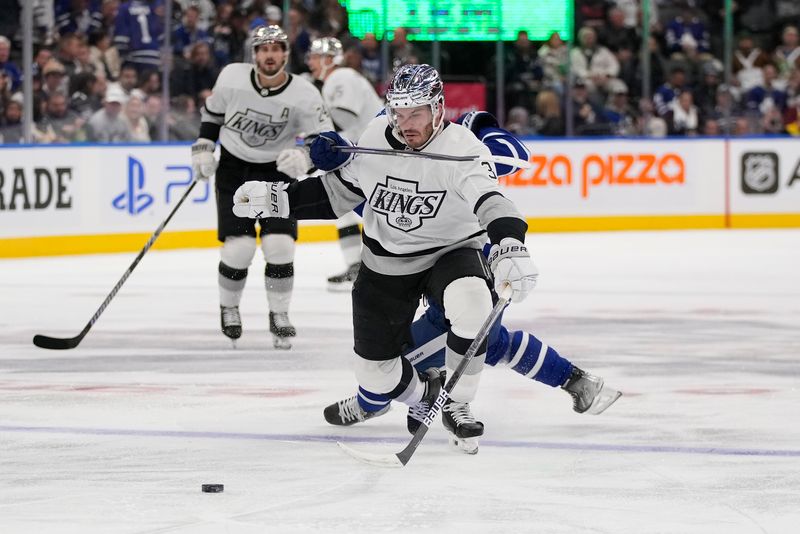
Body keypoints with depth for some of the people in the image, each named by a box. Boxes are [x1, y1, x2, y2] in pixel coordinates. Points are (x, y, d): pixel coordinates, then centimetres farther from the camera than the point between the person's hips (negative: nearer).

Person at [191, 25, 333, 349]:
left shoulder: (304, 95, -19)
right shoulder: (232, 77, -14)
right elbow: (213, 110, 6)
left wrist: (305, 157, -37)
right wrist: (203, 147, 0)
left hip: (278, 171, 0)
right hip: (233, 169, 0)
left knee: (279, 245, -12)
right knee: (239, 247, -10)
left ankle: (279, 315, 8)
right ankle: (228, 308, 17)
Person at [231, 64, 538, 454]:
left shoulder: (462, 148, -24)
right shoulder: (374, 138, -9)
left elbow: (489, 201, -41)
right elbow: (338, 192, 7)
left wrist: (510, 247, -60)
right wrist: (275, 199, 0)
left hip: (450, 251, -4)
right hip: (386, 262, 4)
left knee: (471, 308, -36)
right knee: (375, 371, 3)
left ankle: (456, 405, -13)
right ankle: (423, 392, 40)